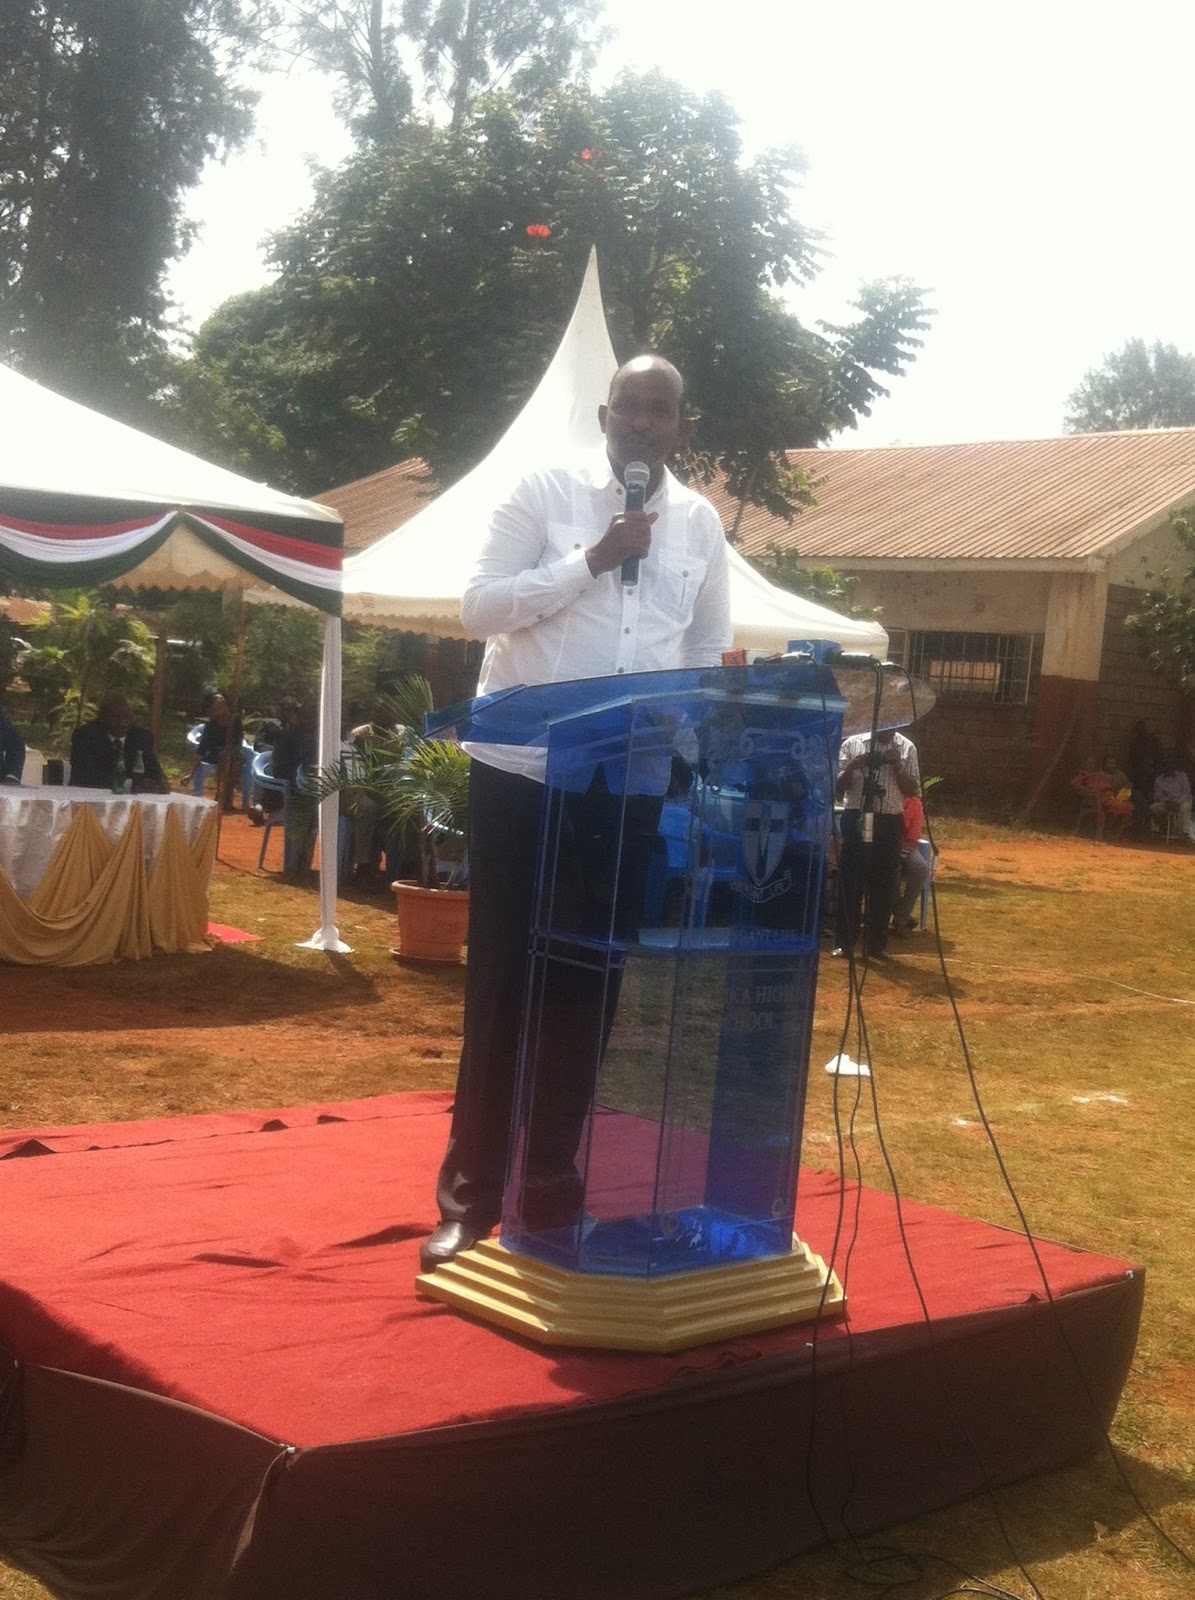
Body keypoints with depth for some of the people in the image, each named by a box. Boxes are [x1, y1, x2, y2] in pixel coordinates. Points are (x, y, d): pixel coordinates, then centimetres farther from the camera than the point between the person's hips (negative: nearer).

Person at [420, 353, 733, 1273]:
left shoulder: (700, 522, 9)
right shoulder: (546, 492, -1)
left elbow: (710, 651, 16)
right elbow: (480, 607, -9)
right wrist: (592, 560, -16)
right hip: (525, 765, -3)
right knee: (505, 979, 1)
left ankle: (552, 1176, 22)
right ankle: (471, 1195, 10)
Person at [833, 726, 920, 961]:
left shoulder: (906, 748, 3)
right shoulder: (852, 744, 0)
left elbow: (912, 790, 1)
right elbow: (838, 787, 2)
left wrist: (897, 765, -13)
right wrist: (852, 767, -16)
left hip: (889, 823, 1)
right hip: (855, 819, -1)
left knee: (883, 885, 6)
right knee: (849, 881, 1)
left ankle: (876, 945, 15)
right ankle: (844, 942, 10)